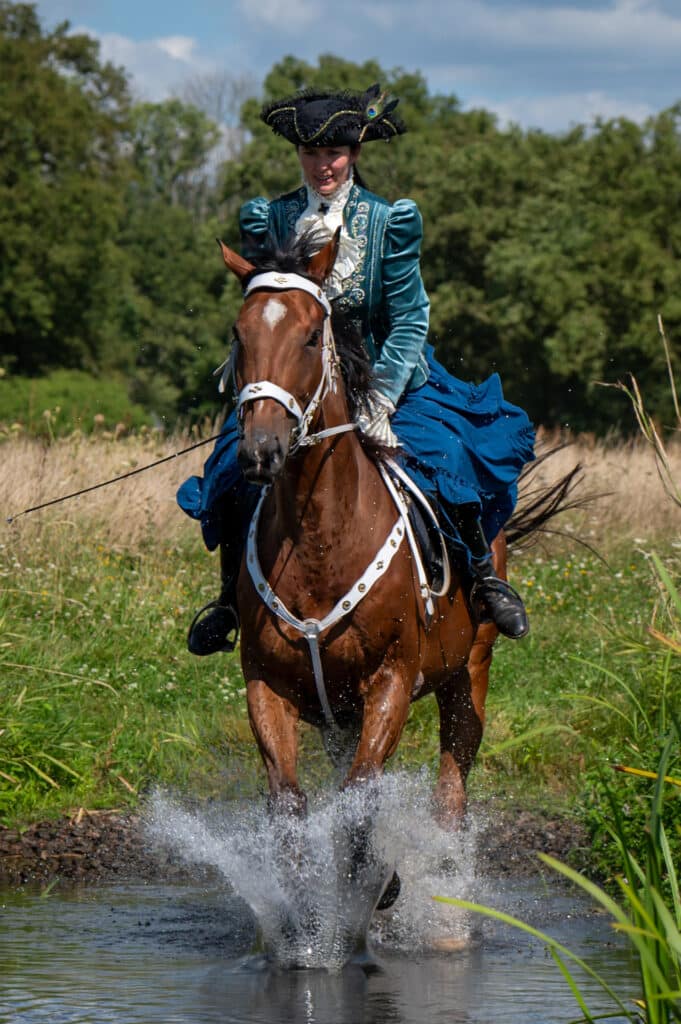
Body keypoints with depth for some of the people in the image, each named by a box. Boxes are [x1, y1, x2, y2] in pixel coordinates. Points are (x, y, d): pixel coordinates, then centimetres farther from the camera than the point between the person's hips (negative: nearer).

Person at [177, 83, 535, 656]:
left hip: (384, 378, -1)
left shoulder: (389, 223, -7)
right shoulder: (270, 221, -2)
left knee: (448, 454, -24)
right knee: (237, 467, -19)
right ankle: (231, 598, 3)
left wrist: (379, 405, -17)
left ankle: (483, 577, 0)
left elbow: (408, 323, -7)